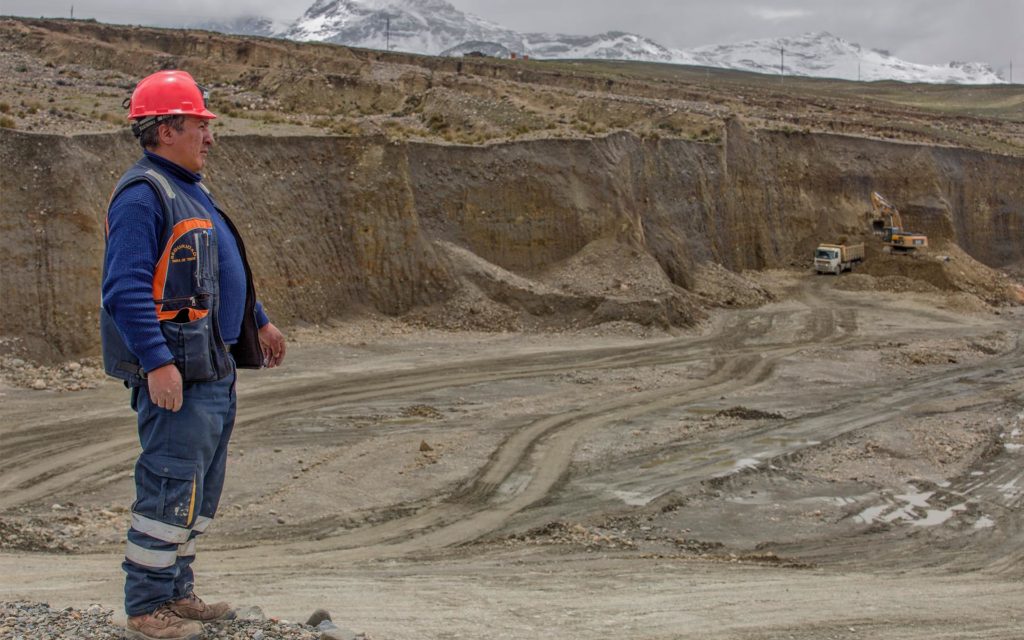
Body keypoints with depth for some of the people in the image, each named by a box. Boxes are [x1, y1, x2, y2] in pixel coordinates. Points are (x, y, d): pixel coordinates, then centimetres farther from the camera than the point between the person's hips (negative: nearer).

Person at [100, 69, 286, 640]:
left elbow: (223, 271, 28)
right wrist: (157, 363, -27)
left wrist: (260, 322, 29)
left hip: (214, 366, 11)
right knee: (171, 486, -6)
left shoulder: (191, 190, 18)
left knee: (202, 487, 15)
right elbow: (126, 288, -22)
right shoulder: (143, 194, -14)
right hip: (175, 367, -10)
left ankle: (177, 592, 26)